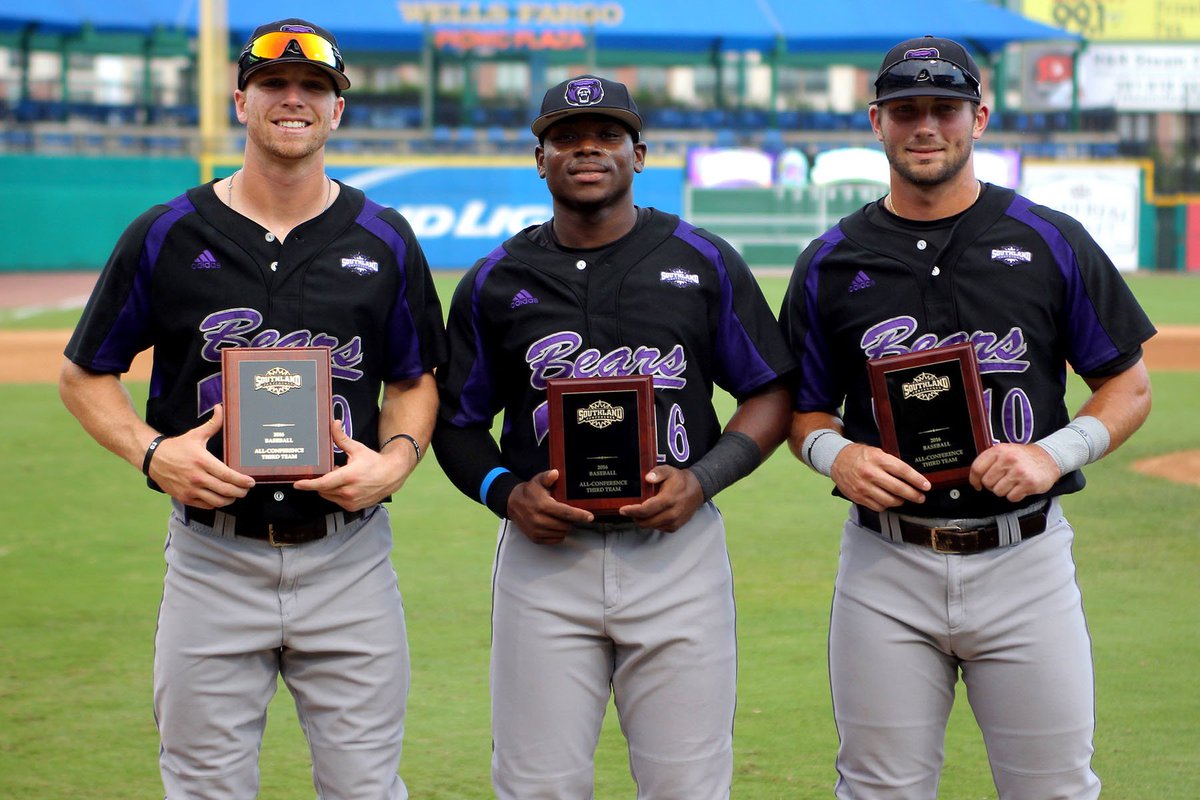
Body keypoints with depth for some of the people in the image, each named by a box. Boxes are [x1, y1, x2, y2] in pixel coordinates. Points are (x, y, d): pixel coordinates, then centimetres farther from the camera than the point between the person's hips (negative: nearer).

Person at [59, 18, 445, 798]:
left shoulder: (385, 240, 4)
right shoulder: (166, 235, 0)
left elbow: (415, 381, 14)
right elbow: (86, 376, 8)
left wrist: (395, 459, -7)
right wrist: (151, 451, -11)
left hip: (348, 556, 1)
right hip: (212, 559, -1)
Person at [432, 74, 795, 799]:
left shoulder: (705, 263, 7)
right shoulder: (496, 281, 9)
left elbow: (773, 395, 8)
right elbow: (458, 421, 14)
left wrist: (702, 479, -8)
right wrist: (506, 493, -6)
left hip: (678, 551, 0)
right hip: (543, 555, 1)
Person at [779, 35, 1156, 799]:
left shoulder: (1051, 243, 2)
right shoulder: (831, 262, 6)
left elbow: (1130, 388, 6)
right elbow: (805, 410, 13)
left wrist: (1055, 452, -12)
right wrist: (836, 455, -10)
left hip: (1024, 559, -1)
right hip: (886, 566, 1)